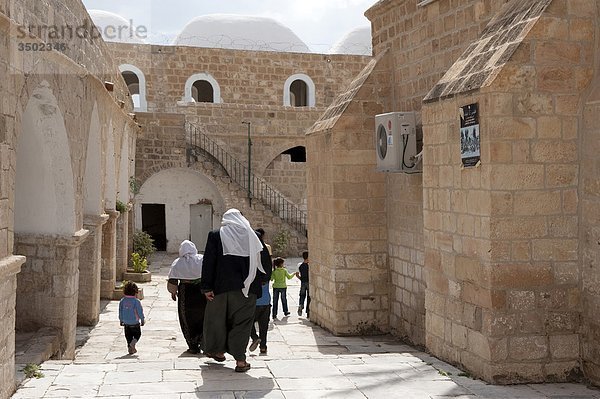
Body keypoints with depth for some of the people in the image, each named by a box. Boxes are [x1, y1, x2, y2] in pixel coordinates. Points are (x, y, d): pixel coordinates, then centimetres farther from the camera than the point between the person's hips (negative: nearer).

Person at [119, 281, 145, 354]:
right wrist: (142, 320, 3)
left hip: (126, 323, 4)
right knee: (137, 334, 14)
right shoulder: (136, 301, -16)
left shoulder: (122, 301, -3)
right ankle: (133, 343, -11)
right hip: (135, 323, -4)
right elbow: (140, 312, -12)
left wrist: (121, 320, 18)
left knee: (128, 336, 15)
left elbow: (120, 311, 5)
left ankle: (130, 349, 15)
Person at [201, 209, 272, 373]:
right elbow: (265, 260, 8)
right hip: (246, 289, 1)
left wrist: (207, 287, -4)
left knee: (216, 319, 19)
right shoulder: (252, 236, 4)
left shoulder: (215, 235, -1)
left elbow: (208, 262, -6)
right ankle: (240, 360, 0)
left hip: (221, 287, -1)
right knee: (242, 322, 5)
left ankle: (218, 351, 33)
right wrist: (262, 279, 24)